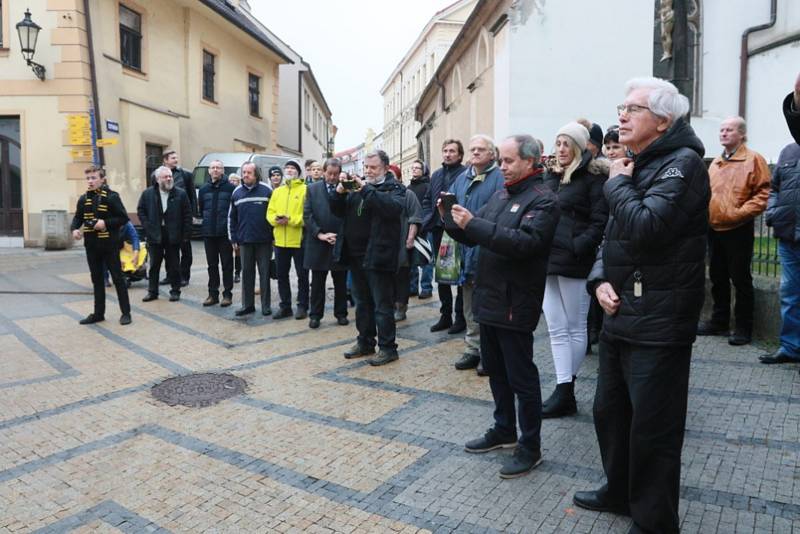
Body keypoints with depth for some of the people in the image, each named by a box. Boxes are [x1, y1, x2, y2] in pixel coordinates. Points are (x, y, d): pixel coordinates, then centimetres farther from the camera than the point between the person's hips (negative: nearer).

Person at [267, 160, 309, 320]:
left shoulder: (305, 189, -3)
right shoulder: (277, 191, 14)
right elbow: (270, 212, 11)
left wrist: (291, 220, -20)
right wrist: (276, 219, -11)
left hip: (299, 240, -5)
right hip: (280, 240, 6)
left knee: (302, 275, 4)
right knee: (281, 274, 11)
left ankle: (302, 306, 13)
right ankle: (285, 306, 22)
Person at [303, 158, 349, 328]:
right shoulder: (312, 189, 5)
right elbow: (307, 215, 0)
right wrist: (320, 234, -10)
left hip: (340, 242, -1)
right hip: (317, 243, 1)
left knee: (340, 282, 9)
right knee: (317, 282, 8)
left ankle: (341, 313, 21)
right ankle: (315, 314, 17)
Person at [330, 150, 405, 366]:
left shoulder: (395, 188, -3)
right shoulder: (357, 186, 15)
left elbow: (394, 207, -24)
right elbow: (338, 211, 14)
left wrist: (366, 190, -23)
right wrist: (339, 192, -5)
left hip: (377, 256, -7)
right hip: (355, 255, 7)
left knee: (382, 305, 0)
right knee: (362, 303, 16)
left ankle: (387, 348, 10)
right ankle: (365, 342, 29)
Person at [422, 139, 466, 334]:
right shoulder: (436, 175, 15)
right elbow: (428, 200, 17)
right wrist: (429, 220, 6)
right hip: (438, 230, 7)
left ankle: (460, 317, 13)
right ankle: (445, 315, 24)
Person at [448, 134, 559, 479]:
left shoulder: (542, 200, -11)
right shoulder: (501, 195, 14)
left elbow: (525, 242, -27)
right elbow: (473, 237, 15)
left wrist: (473, 223, -27)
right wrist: (453, 220, -5)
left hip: (515, 303, -8)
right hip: (488, 297, 8)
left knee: (521, 377, 2)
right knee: (496, 371, 18)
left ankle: (530, 446, 17)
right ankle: (504, 430, 35)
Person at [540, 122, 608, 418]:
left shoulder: (592, 178, -4)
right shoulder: (550, 176, 16)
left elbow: (600, 221, -11)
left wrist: (576, 247, -20)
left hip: (574, 262, -6)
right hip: (547, 259, 7)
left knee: (575, 328, 6)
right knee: (556, 330, 7)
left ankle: (566, 391, 14)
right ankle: (564, 392, 14)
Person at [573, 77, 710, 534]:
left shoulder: (683, 163, -11)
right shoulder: (637, 166, 17)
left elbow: (646, 227, -27)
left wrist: (617, 184, -9)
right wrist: (601, 280, -1)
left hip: (658, 322, -9)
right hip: (621, 315, 9)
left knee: (652, 428, 2)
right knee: (609, 410, 19)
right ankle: (620, 492, 40)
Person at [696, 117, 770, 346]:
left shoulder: (753, 159, -4)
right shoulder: (715, 163, 15)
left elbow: (763, 193, -10)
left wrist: (741, 212, -18)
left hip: (738, 230, -6)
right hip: (714, 229, 6)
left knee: (740, 279, 1)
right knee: (717, 277, 13)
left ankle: (743, 327, 11)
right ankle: (719, 321, 26)